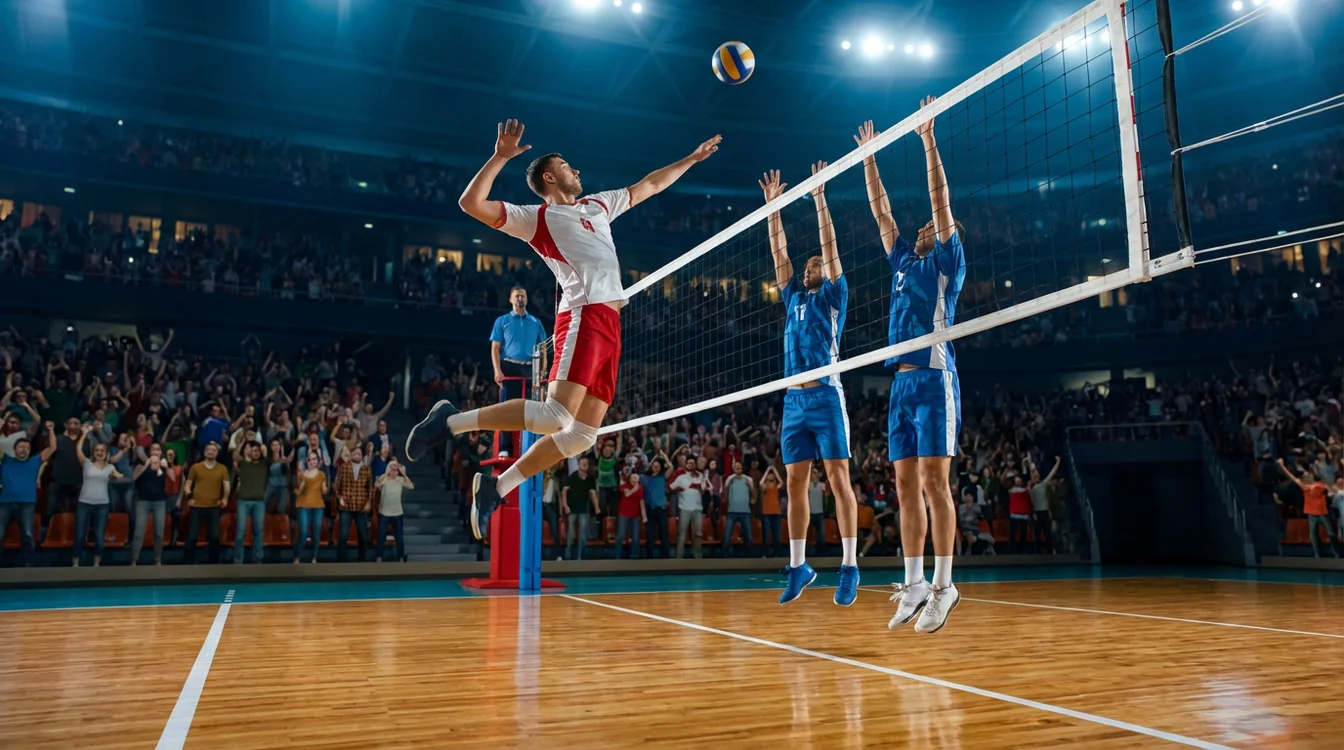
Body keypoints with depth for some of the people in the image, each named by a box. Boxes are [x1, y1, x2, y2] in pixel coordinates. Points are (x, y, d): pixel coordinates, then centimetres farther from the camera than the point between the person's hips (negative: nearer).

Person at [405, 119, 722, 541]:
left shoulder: (598, 205, 28)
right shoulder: (536, 217, 7)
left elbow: (648, 186, 39)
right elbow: (471, 203, -4)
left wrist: (692, 159, 41)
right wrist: (500, 157, -8)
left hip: (610, 324, 7)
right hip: (584, 317, -7)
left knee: (583, 435, 1)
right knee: (556, 416, -23)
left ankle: (496, 488, 10)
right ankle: (452, 422, -8)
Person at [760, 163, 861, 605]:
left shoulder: (833, 296, 9)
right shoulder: (794, 298, 20)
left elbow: (830, 245, 2)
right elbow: (779, 252, 20)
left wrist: (819, 197, 2)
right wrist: (773, 204, 18)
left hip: (826, 396, -5)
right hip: (794, 399, 5)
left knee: (838, 478, -7)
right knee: (795, 483, 5)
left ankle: (850, 568, -4)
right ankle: (798, 567, 12)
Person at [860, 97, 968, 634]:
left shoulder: (948, 262, 7)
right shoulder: (904, 263, 23)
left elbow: (941, 201, 0)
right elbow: (880, 211, 26)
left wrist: (929, 140, 0)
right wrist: (868, 156, 28)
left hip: (933, 378, -7)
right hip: (900, 383, 7)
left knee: (935, 481, -10)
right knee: (906, 486, 5)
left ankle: (943, 586, -6)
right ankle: (913, 585, 9)